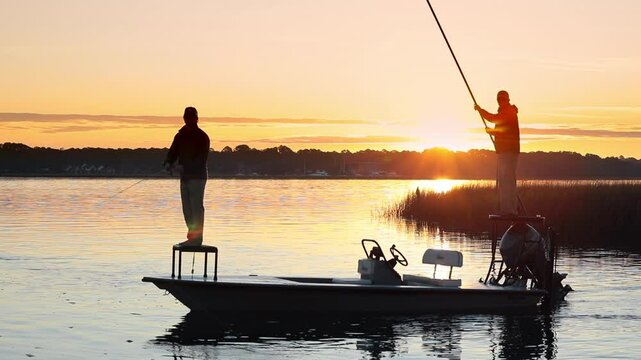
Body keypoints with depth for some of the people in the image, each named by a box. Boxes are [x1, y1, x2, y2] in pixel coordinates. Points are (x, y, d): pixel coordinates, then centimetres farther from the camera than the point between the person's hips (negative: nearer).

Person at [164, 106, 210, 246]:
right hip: (185, 177, 7)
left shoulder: (202, 137, -7)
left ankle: (197, 238, -9)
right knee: (187, 208, 10)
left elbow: (201, 159, -15)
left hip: (197, 176, -7)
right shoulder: (180, 136, 13)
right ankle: (192, 237, 16)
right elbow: (173, 152, 8)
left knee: (197, 207, -9)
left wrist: (183, 167, -24)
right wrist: (168, 164, -14)